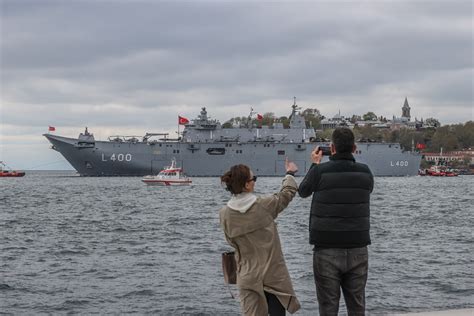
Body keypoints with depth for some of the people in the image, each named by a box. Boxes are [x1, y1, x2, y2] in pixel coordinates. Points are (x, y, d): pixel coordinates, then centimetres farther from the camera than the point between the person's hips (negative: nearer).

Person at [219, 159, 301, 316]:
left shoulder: (224, 214, -8)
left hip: (248, 277, 2)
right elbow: (287, 193, 5)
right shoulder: (264, 205, -13)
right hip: (274, 273, -2)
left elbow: (231, 241, 6)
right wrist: (290, 173, 23)